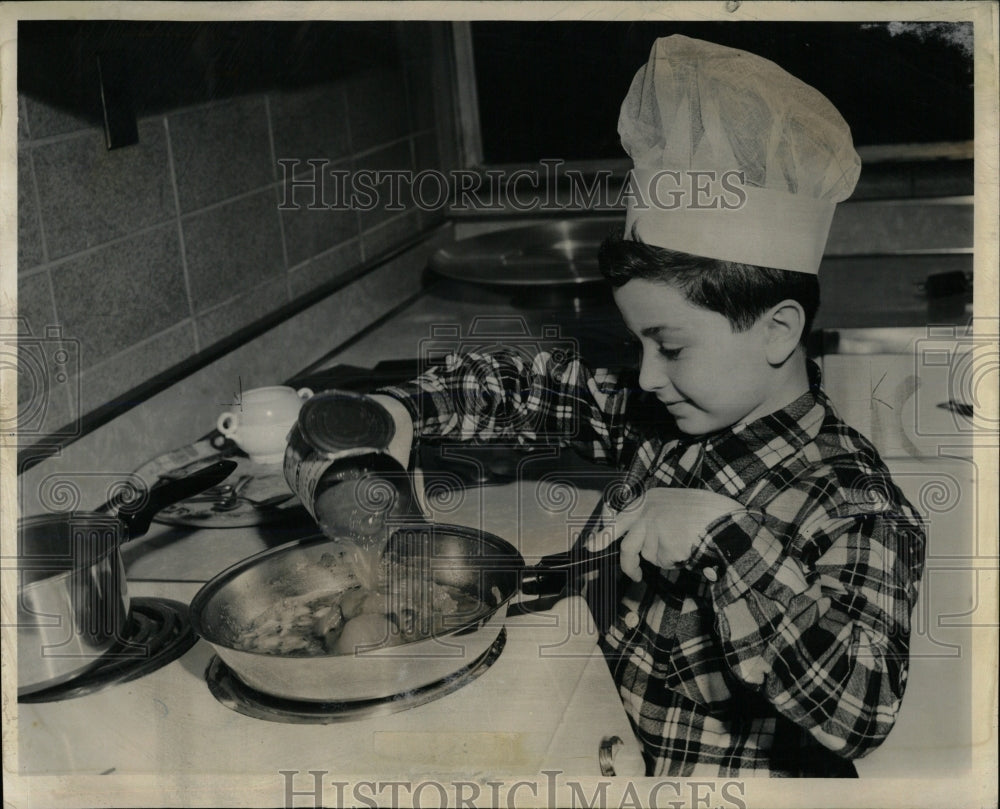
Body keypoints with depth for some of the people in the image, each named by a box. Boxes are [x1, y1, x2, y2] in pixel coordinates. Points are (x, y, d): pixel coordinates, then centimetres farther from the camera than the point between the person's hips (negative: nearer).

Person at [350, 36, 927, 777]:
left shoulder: (858, 509, -20)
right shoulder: (653, 420, -2)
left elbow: (861, 710, -30)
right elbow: (519, 387, 9)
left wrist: (725, 533, -35)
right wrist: (401, 411, -6)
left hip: (737, 777, -4)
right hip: (611, 752, 5)